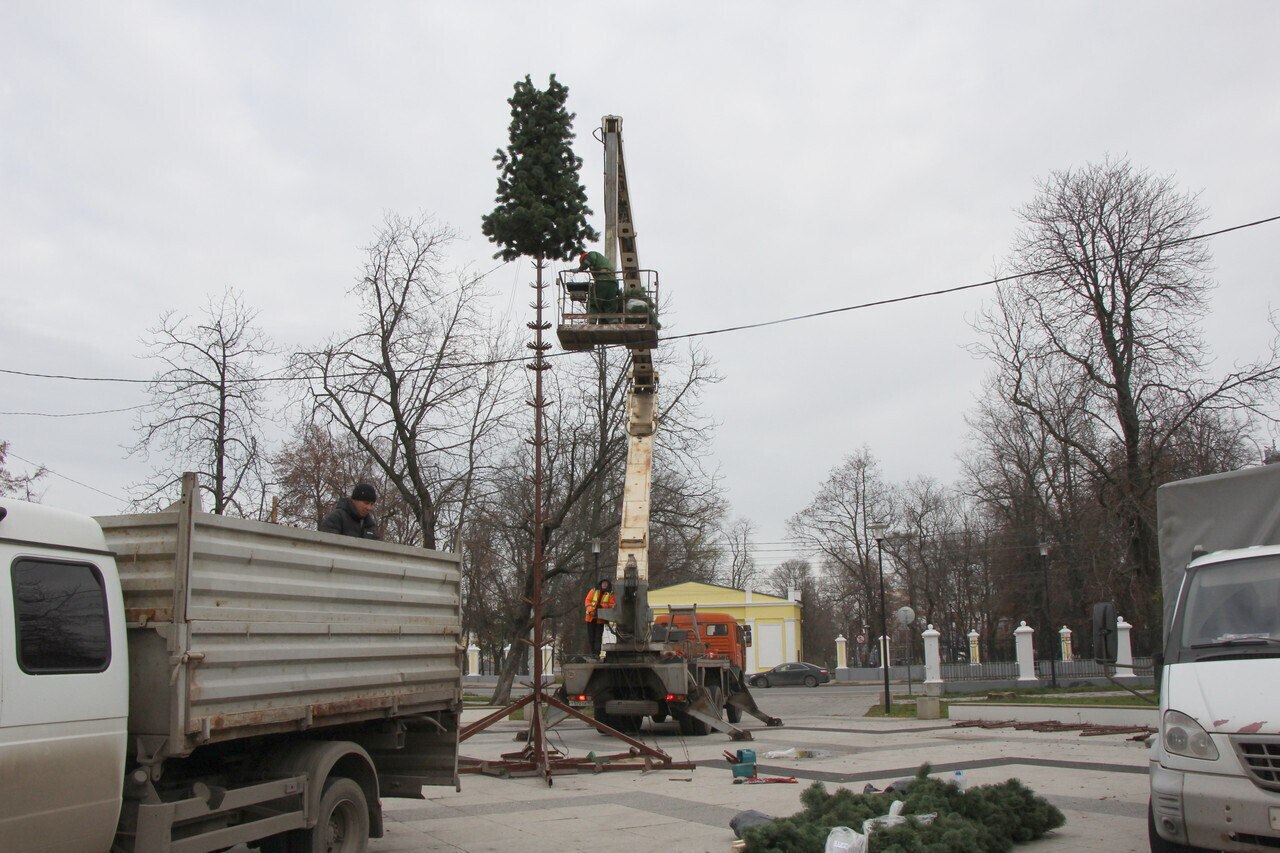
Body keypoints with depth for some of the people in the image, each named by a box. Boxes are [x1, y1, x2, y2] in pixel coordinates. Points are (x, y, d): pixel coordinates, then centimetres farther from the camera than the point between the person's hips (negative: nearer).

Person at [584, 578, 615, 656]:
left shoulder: (610, 594, 0)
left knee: (598, 636, -3)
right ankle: (592, 652, 17)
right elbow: (587, 601, -1)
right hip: (591, 617, 1)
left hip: (601, 618, -1)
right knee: (591, 636, 8)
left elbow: (611, 605, -2)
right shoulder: (593, 591, 1)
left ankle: (597, 653, -5)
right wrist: (590, 610, -15)